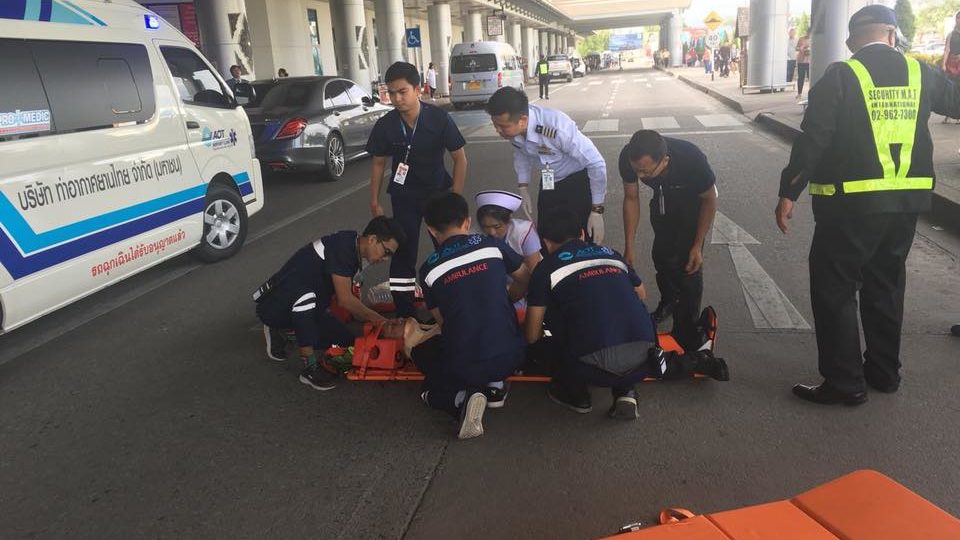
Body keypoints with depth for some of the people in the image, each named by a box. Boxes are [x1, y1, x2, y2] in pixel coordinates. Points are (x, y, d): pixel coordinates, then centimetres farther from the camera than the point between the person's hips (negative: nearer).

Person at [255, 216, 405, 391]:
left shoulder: (354, 250, 4)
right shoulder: (342, 246, -24)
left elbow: (349, 298, 14)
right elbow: (345, 300, -24)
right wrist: (380, 320, -16)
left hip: (306, 308, 9)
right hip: (273, 305, -9)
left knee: (346, 341, 2)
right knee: (306, 296, -39)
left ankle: (281, 331, 18)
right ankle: (310, 367, -23)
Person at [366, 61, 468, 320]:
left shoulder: (439, 118, -17)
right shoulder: (385, 125, -13)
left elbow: (460, 158, -10)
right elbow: (378, 163, 1)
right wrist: (374, 201, 2)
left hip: (438, 191, 0)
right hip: (404, 196, 1)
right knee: (403, 252, 1)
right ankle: (405, 313, 11)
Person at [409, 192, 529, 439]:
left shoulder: (429, 269, 0)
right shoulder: (492, 245, 2)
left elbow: (442, 320, 8)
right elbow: (525, 281, 15)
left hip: (463, 367, -3)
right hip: (511, 357, 3)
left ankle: (463, 398, -2)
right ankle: (494, 385, 10)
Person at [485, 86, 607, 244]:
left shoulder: (557, 127, -36)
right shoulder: (512, 126, -19)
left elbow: (597, 164, -26)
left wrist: (597, 211, -22)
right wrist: (523, 188, 1)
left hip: (579, 180, -5)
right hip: (548, 182, 5)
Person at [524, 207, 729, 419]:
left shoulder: (546, 268, 8)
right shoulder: (610, 253, 20)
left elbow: (532, 336, 9)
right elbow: (641, 294, 33)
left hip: (596, 367, -5)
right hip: (643, 351, 5)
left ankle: (576, 393, 16)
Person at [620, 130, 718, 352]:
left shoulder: (691, 159, -42)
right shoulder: (628, 158, -32)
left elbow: (709, 200, -22)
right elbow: (631, 199, -14)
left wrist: (697, 246, -18)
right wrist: (629, 247, -11)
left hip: (694, 200, -4)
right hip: (663, 198, 4)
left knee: (687, 266, -9)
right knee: (661, 255, 12)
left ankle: (687, 336, 3)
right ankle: (668, 303, 40)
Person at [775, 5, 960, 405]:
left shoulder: (840, 76, -8)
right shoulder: (919, 72, 7)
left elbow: (813, 139, -14)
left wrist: (788, 193, -10)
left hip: (853, 201, -6)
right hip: (906, 199, 6)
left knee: (834, 288, 3)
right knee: (886, 284, 19)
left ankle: (845, 382, 6)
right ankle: (884, 371, 30)